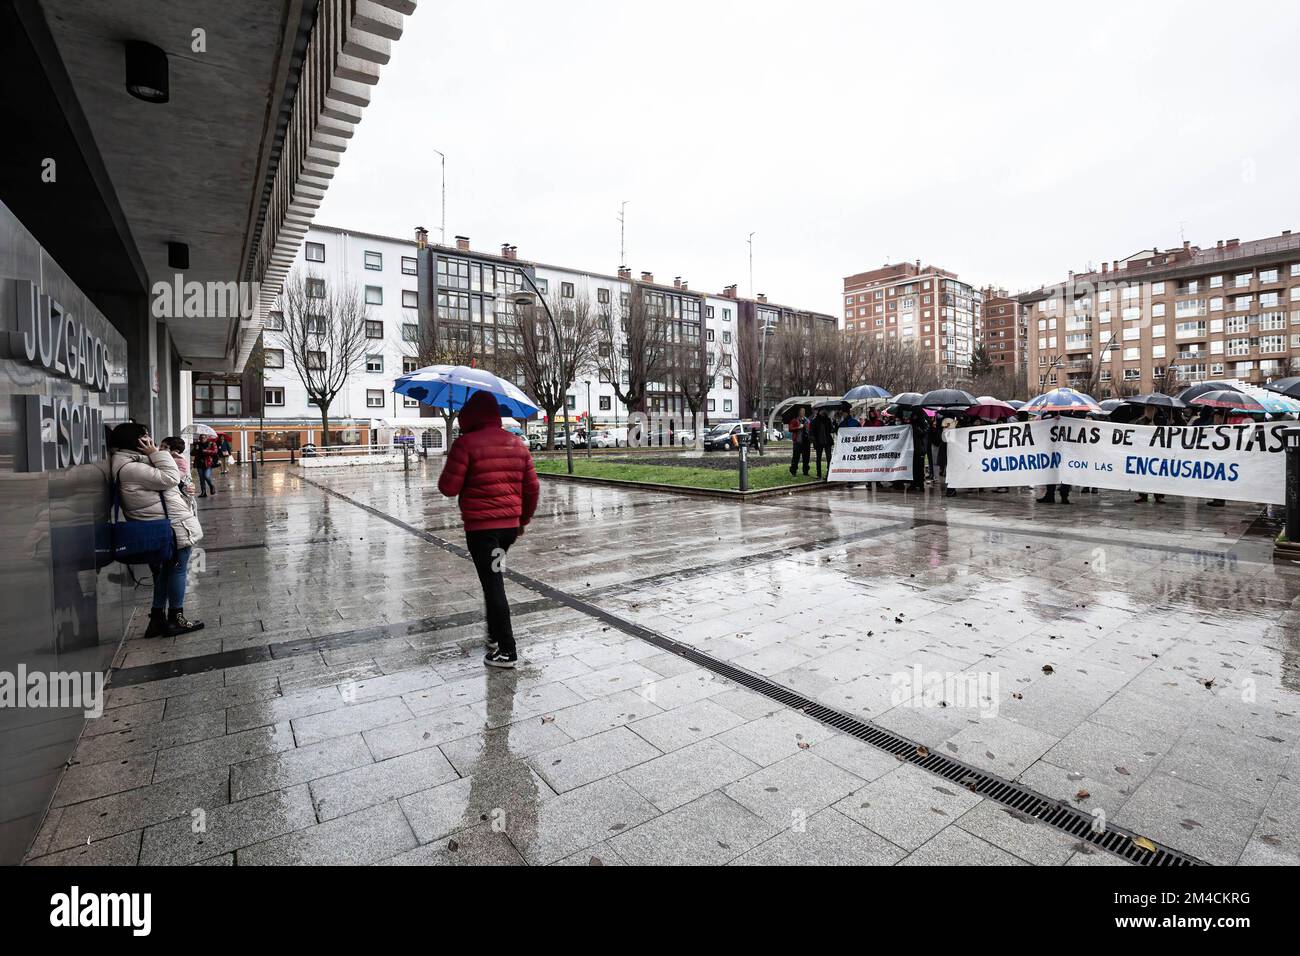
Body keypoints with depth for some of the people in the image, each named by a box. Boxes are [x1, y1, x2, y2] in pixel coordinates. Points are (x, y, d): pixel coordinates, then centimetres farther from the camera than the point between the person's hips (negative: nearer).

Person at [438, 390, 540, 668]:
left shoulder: (466, 443, -10)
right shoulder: (517, 444, 8)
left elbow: (449, 488, -10)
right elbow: (531, 488, 10)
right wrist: (523, 520, 23)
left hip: (481, 527, -6)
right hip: (510, 524, 6)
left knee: (492, 584, -1)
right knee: (493, 578, 24)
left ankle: (507, 650, 4)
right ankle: (495, 634, 32)